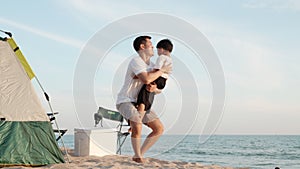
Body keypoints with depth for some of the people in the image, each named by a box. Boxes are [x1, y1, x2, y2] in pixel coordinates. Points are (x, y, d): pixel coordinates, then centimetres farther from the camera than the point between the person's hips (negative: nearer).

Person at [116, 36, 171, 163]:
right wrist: (162, 70, -18)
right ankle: (137, 156, -12)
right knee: (137, 125, -34)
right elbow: (146, 79, -33)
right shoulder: (136, 61, -16)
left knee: (159, 129, 4)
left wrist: (154, 87, -16)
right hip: (125, 101, -9)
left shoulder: (151, 65, 12)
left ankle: (140, 154, 11)